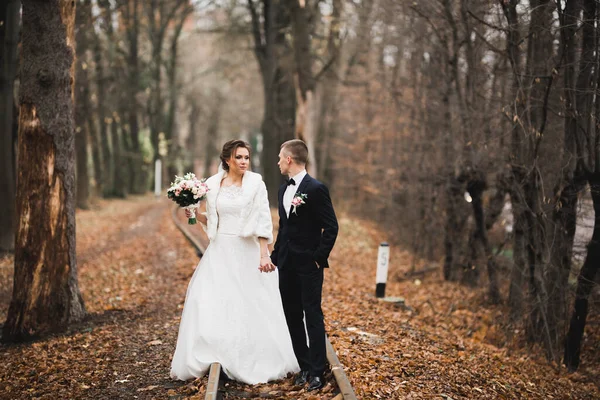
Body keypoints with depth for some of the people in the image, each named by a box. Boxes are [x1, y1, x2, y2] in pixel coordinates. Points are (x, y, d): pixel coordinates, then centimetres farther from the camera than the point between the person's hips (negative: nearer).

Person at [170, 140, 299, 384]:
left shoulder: (255, 183, -6)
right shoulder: (213, 184, 3)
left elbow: (263, 221, -9)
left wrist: (264, 255, -14)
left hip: (248, 252, -3)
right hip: (221, 252, 3)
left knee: (252, 308, 4)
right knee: (211, 304, -1)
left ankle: (259, 362, 20)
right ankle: (211, 358, 11)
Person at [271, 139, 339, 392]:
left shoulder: (316, 189, -13)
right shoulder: (284, 189, 12)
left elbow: (331, 227, -13)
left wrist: (320, 258, -14)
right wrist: (276, 255, 13)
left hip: (308, 265, -8)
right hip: (286, 264, 8)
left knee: (313, 317, -1)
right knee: (292, 317, 10)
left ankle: (317, 372, 5)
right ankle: (304, 366, 20)